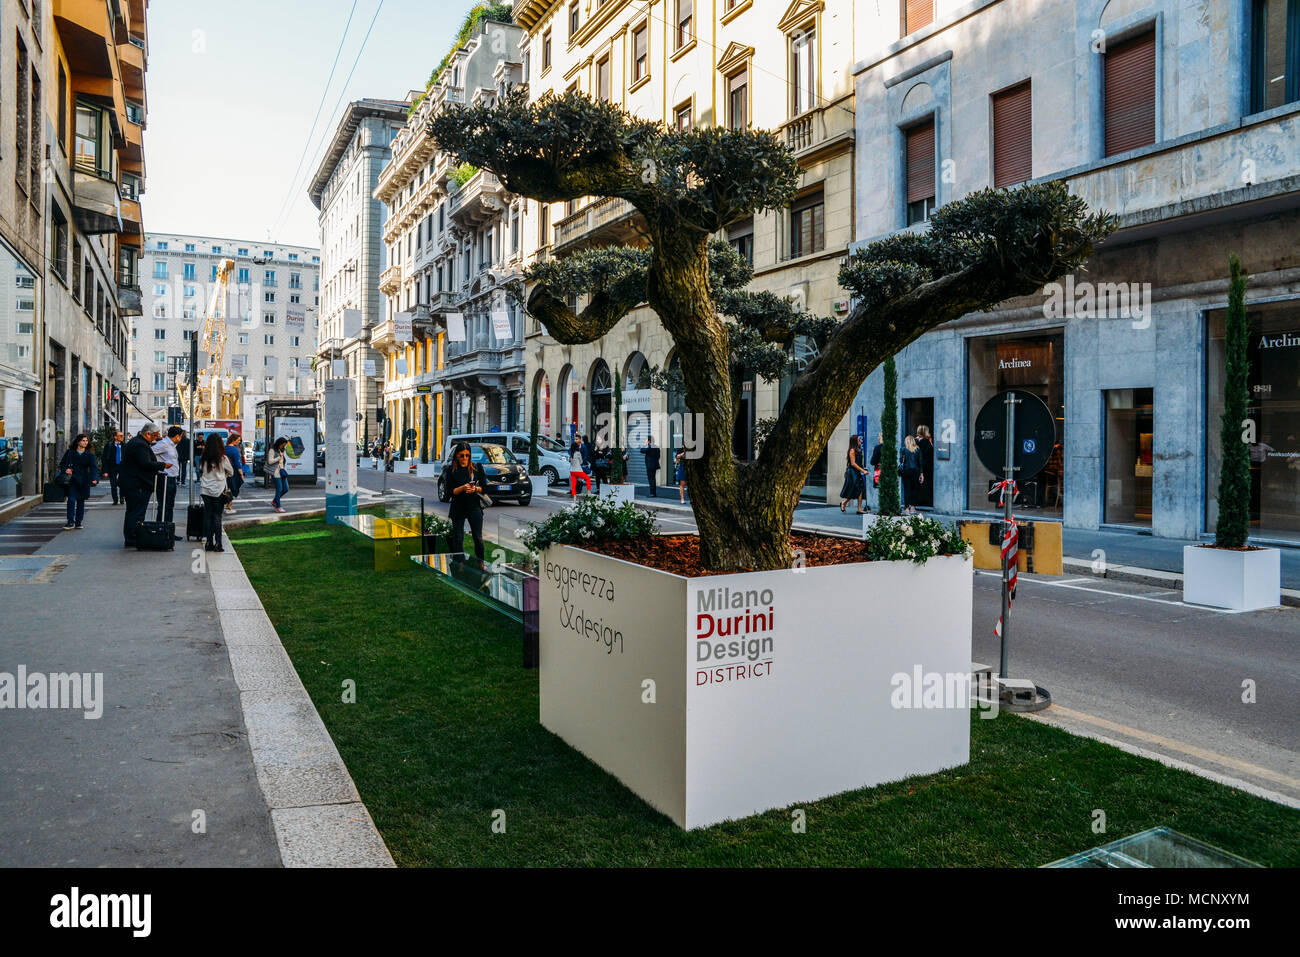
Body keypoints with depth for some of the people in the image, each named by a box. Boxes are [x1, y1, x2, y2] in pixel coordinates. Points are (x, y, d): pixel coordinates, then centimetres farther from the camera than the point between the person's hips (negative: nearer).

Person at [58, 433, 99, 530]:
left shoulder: (90, 455, 3)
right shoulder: (70, 452, 4)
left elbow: (93, 468, -7)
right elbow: (62, 464, 14)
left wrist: (94, 479, -24)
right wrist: (65, 469, -8)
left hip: (83, 481, 1)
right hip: (72, 480, -1)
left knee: (81, 501, 6)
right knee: (71, 500, -12)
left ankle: (78, 523, 15)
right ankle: (70, 522, -9)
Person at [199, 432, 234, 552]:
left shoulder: (203, 458, -3)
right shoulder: (223, 458, -10)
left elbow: (201, 472, 8)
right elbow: (231, 472, 4)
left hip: (205, 490, 2)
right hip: (219, 491, -2)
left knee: (207, 515, 8)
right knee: (217, 516, 3)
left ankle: (208, 543, 8)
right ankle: (217, 543, 0)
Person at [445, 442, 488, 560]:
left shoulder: (477, 468, 2)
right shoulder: (452, 471, 0)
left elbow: (484, 486, 4)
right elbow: (450, 491, -3)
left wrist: (475, 489, -16)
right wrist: (463, 488, -20)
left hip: (474, 507, 0)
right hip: (458, 508, 0)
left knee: (478, 538, -1)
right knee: (457, 538, 3)